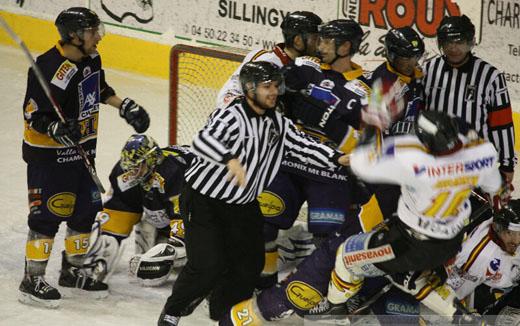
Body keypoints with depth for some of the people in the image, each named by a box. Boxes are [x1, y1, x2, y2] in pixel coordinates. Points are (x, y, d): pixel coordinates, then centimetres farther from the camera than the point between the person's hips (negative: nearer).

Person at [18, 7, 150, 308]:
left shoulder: (91, 58, 0)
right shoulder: (50, 69, -27)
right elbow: (33, 115, -23)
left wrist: (125, 106, 12)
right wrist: (57, 129, -39)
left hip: (82, 149, 9)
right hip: (49, 153, -9)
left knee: (85, 210, 15)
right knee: (47, 215, -5)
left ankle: (72, 271, 31)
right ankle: (32, 281, 6)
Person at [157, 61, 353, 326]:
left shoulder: (278, 123, 3)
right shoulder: (231, 116, -22)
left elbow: (304, 146, -2)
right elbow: (203, 141, -39)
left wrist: (338, 159, -18)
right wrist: (231, 159, -57)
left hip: (243, 205, 7)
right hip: (204, 200, -7)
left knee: (250, 264, 7)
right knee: (208, 266, -15)